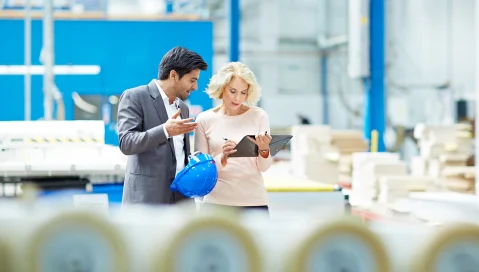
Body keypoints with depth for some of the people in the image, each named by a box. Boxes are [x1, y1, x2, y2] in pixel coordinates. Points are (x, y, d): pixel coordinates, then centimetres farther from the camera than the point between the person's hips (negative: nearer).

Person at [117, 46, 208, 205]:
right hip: (147, 199, -7)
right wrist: (165, 131, -28)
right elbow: (126, 143, -15)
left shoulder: (182, 107, 20)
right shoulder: (134, 97, -3)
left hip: (180, 201, 7)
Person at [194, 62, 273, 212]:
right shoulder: (204, 119, 0)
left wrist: (264, 150, -19)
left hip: (254, 201, 1)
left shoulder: (259, 116, 2)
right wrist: (222, 158, -19)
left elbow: (264, 167, 2)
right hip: (217, 202, 0)